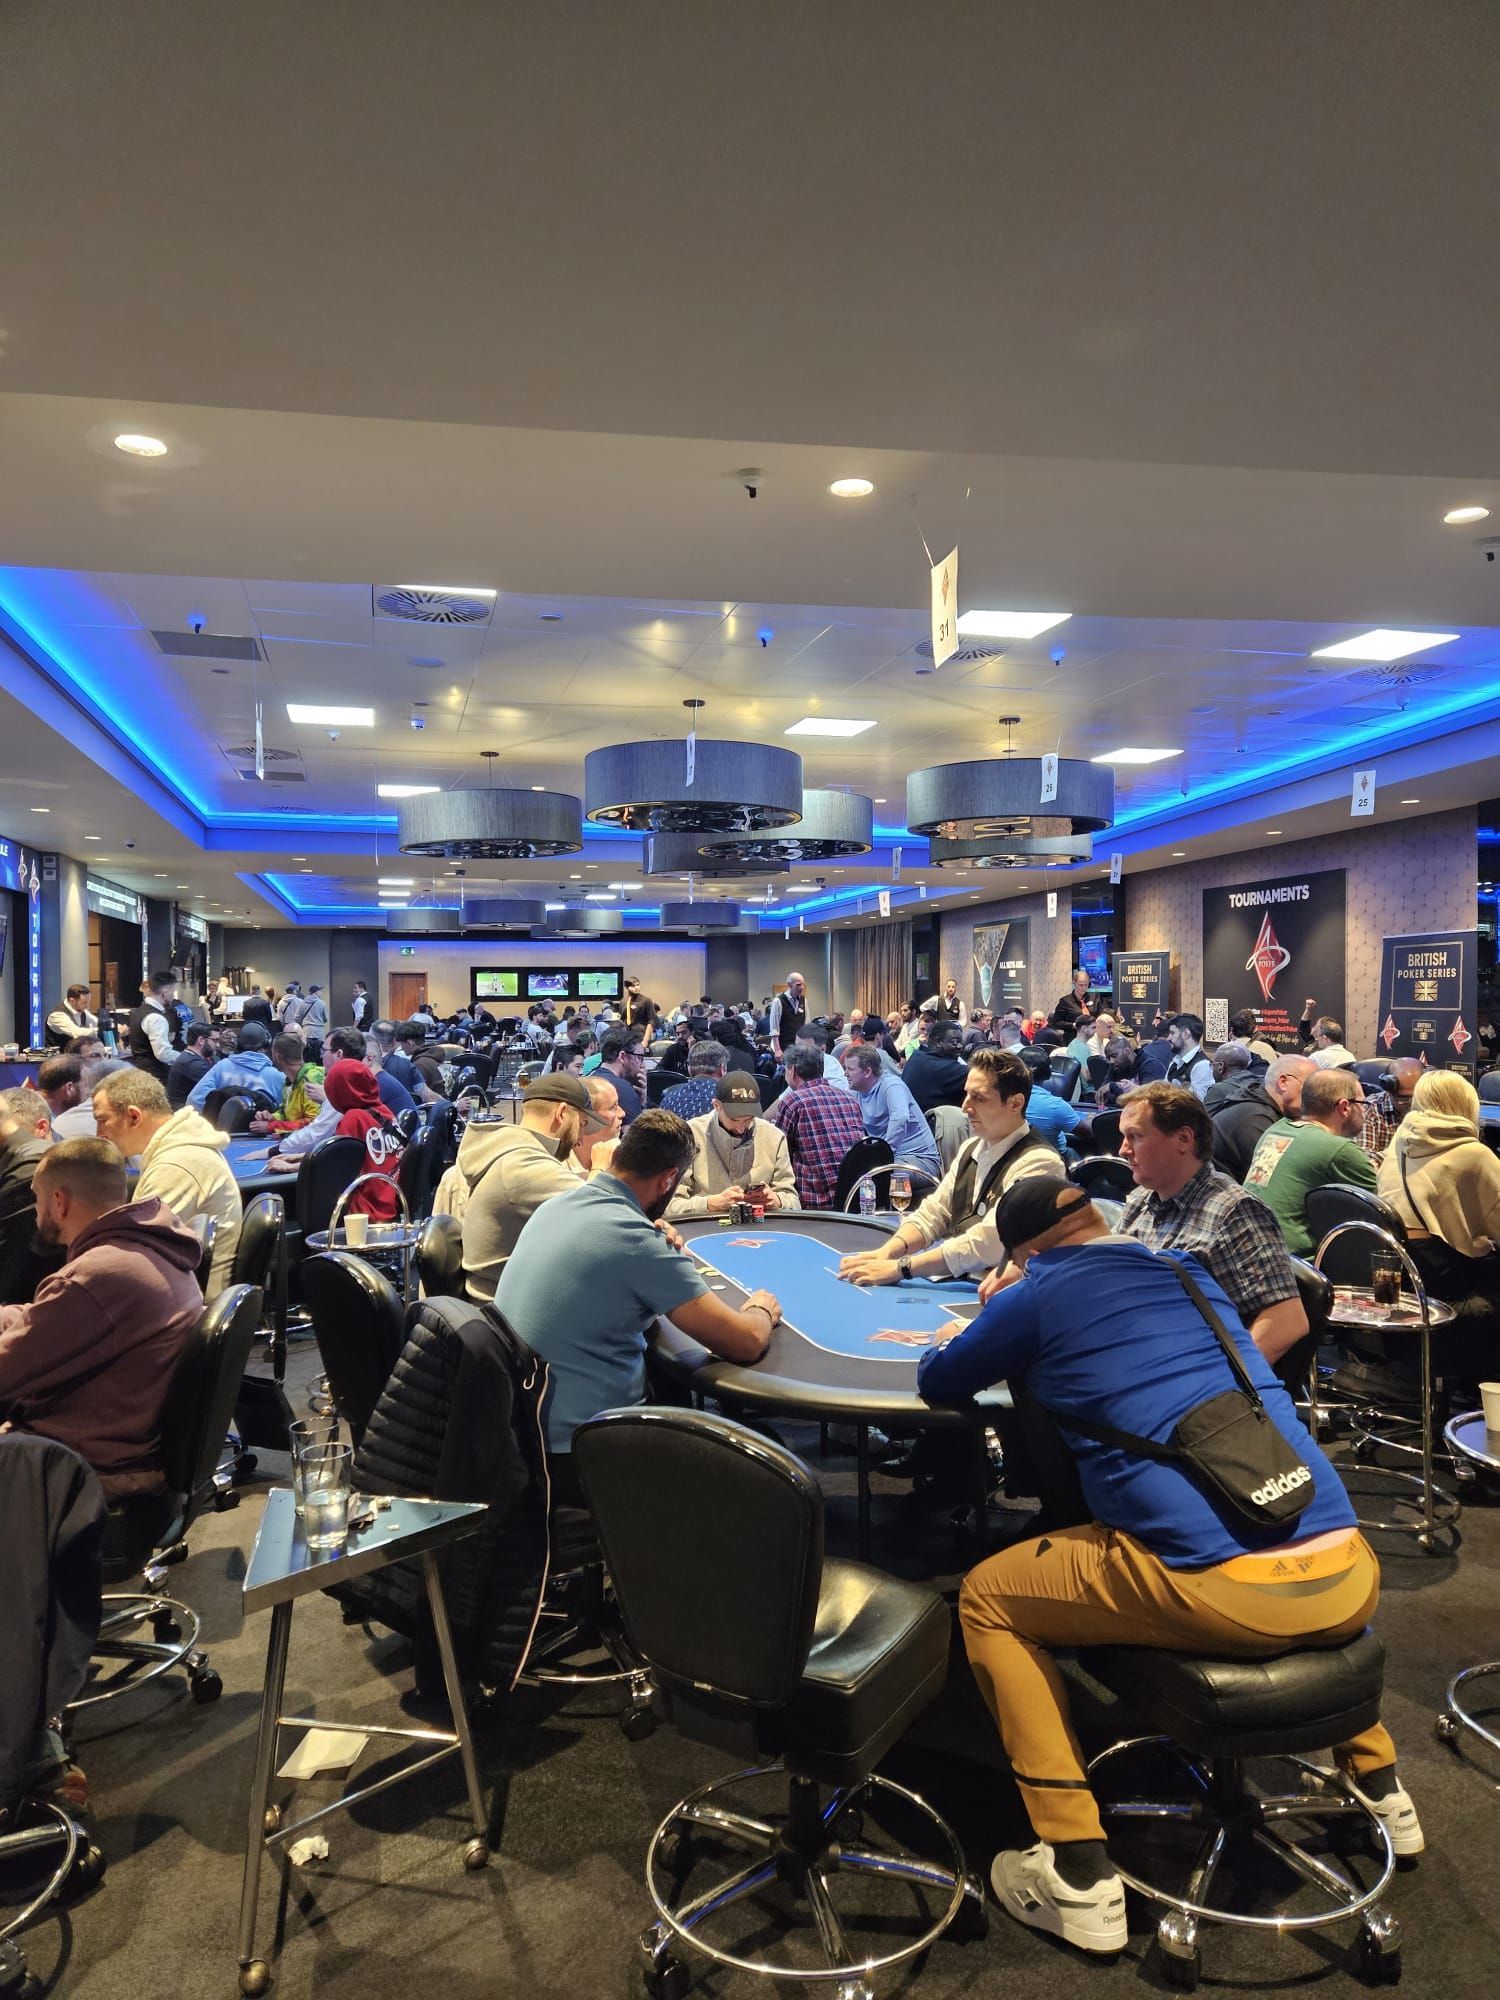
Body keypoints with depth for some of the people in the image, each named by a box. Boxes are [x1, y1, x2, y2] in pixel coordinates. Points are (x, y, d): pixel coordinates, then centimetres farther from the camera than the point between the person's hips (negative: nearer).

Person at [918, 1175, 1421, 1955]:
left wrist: (995, 1334, 39)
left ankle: (1080, 1881, 10)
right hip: (1351, 1576, 7)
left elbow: (937, 1385, 20)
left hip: (1219, 1590, -6)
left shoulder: (1040, 1296, 4)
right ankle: (1378, 1784, 45)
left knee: (986, 1600, 14)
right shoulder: (1193, 1272, 21)